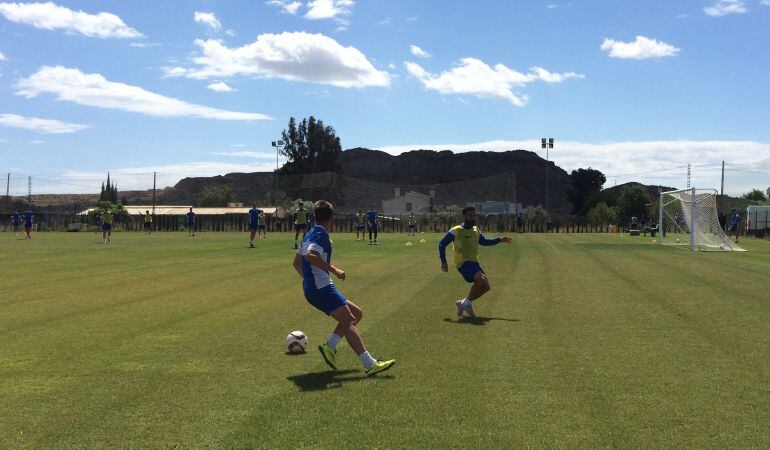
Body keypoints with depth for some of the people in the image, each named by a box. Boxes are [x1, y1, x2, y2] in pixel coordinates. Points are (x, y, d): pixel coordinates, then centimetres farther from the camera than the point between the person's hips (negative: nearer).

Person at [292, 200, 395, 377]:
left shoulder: (310, 234, 19)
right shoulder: (321, 235, -10)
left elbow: (297, 262, 27)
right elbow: (310, 256, -28)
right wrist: (334, 270, -27)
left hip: (312, 288, 10)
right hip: (322, 288, -10)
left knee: (356, 313, 11)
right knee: (348, 321, -16)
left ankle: (329, 346, 1)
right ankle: (370, 365, -24)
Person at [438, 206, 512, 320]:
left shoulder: (476, 230, 15)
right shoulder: (456, 231, -5)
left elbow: (484, 241, 33)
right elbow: (442, 244, -1)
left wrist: (500, 240, 22)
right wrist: (443, 261, -6)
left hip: (474, 263, 8)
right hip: (463, 262, -8)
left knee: (485, 287, 1)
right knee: (482, 280, -26)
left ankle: (462, 303, 13)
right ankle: (467, 303, -9)